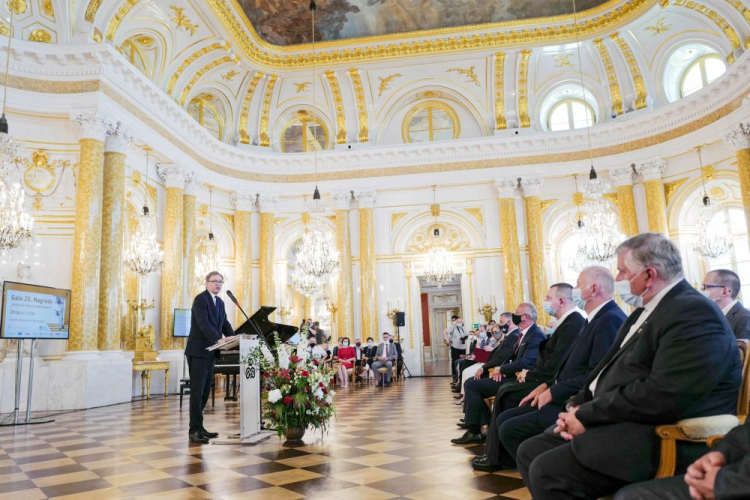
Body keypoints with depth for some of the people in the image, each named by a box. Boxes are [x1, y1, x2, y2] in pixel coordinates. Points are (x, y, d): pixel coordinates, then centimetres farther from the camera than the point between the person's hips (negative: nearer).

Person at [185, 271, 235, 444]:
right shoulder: (200, 299, -11)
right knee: (197, 391, -5)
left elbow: (225, 324, 12)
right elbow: (203, 323, -24)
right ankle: (194, 430, 0)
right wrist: (218, 339, -34)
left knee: (205, 391, 11)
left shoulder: (220, 302, 15)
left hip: (211, 352, 8)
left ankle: (198, 427, 20)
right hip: (198, 351, -8)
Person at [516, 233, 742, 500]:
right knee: (529, 452, 4)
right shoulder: (645, 312, 17)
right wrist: (577, 406, -2)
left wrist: (588, 416, -17)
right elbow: (609, 370, 16)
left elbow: (662, 396, -27)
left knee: (547, 470, -23)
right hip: (614, 420, 10)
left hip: (660, 438, -10)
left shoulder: (694, 313, -17)